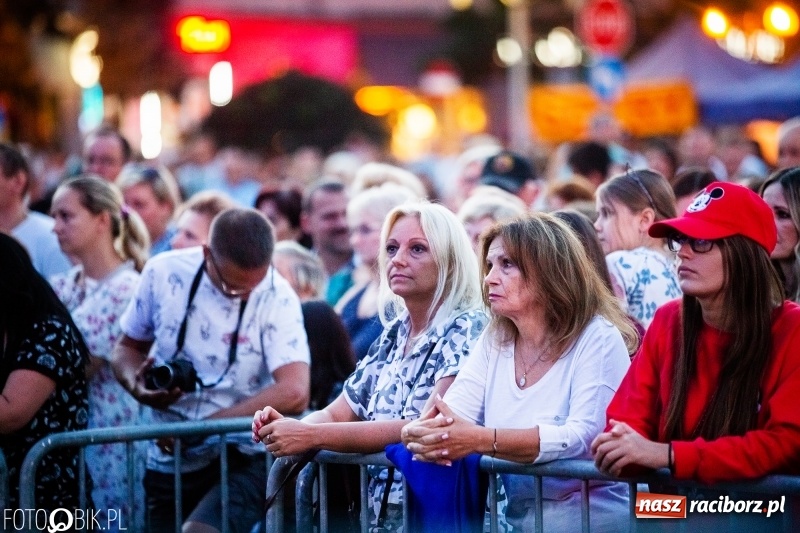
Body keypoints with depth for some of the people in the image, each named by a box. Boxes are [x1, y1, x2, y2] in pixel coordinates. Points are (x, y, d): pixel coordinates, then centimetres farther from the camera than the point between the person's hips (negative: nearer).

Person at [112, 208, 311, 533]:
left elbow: (294, 393, -28)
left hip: (243, 460, -4)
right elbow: (128, 348, 13)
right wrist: (136, 385, -11)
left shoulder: (277, 299, -14)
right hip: (168, 462, 5)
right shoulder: (164, 273, -5)